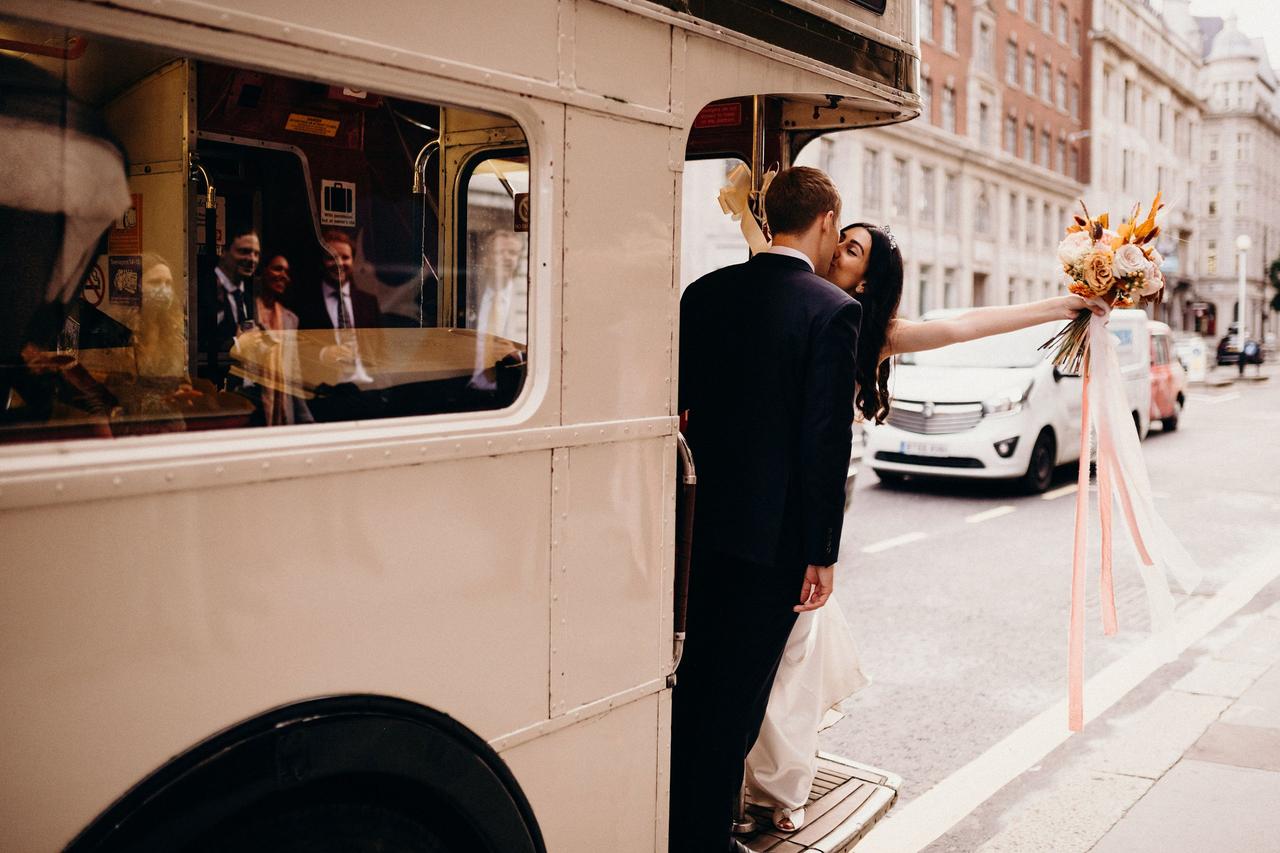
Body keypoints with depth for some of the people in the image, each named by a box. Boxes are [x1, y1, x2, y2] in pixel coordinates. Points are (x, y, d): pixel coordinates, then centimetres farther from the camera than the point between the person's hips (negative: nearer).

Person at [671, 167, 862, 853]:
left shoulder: (706, 292, 4)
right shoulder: (833, 310, -12)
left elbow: (680, 401, 8)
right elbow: (826, 442, -15)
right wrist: (822, 553, -10)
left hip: (705, 522, 6)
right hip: (774, 533, -5)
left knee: (694, 676, 19)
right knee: (737, 693, 6)